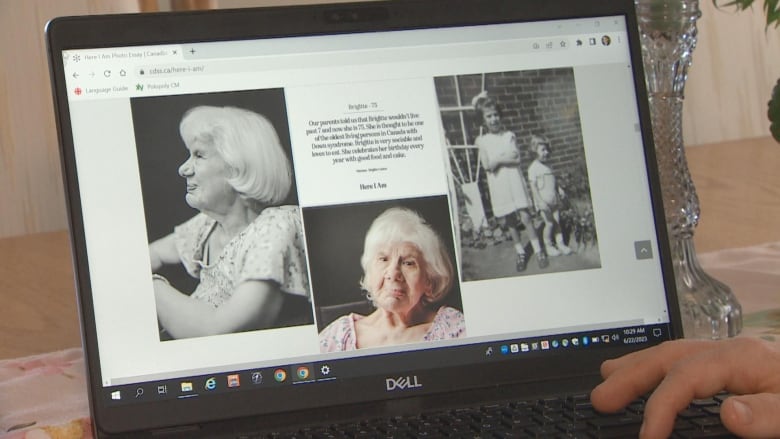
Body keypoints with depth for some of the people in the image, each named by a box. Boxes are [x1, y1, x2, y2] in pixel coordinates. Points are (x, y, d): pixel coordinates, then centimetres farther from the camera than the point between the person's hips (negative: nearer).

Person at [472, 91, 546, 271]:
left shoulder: (509, 136, 1)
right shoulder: (482, 140, 0)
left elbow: (517, 159, -9)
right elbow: (486, 165, -10)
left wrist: (498, 160, -14)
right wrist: (506, 156, -13)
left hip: (514, 181, -1)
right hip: (498, 185, 1)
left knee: (525, 216, -5)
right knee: (509, 221, 7)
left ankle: (538, 250, 2)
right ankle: (520, 251, 21)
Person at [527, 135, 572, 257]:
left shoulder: (547, 167, 14)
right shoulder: (533, 168, -10)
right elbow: (533, 186, -15)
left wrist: (559, 189, 5)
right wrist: (540, 201, -21)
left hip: (554, 200, 7)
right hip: (543, 201, -7)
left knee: (557, 221, 7)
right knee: (549, 223, -6)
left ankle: (560, 244, 13)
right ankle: (548, 246, 7)